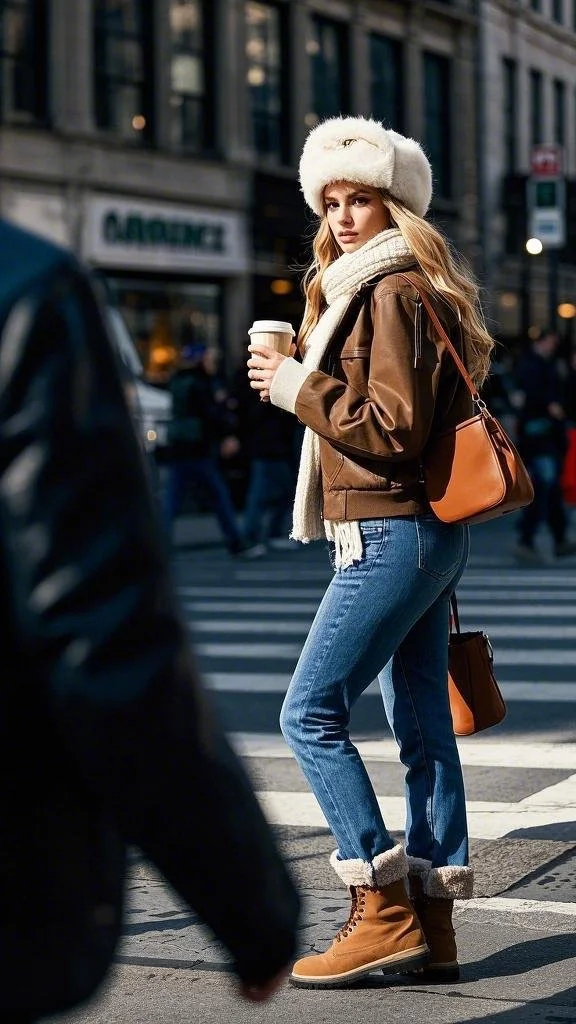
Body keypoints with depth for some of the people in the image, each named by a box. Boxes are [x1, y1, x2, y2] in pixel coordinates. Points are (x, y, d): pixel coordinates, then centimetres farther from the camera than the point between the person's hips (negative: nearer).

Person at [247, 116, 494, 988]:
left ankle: (386, 910, -6)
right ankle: (431, 927, 11)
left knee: (310, 712, -8)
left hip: (393, 532, -10)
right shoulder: (409, 290, 20)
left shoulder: (392, 291, -11)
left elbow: (394, 425, -18)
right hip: (425, 532, 10)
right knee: (423, 725, 8)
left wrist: (299, 386, -12)